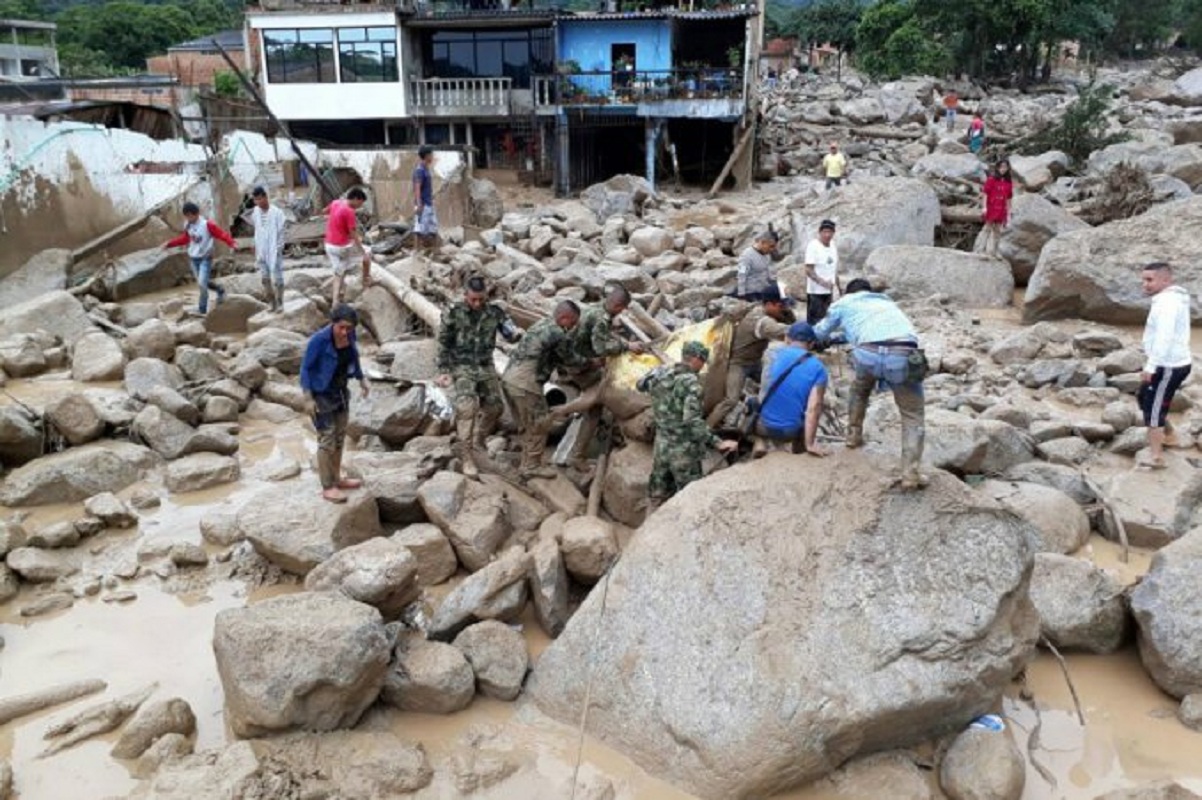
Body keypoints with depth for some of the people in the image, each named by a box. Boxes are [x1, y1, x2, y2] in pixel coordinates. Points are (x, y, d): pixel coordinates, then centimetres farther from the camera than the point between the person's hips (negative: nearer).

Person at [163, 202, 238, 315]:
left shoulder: (207, 224, -17)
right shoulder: (188, 226, 3)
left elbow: (222, 234, -21)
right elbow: (184, 239, 19)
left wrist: (232, 244, -38)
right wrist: (169, 244, 19)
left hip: (205, 258, -7)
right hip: (193, 258, 7)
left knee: (202, 283, -14)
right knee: (202, 283, 15)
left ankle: (202, 309, -2)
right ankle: (220, 291, 41)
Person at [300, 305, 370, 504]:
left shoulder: (349, 334, -8)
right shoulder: (319, 340, -26)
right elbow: (305, 368, -19)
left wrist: (362, 380, 4)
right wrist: (308, 398, -21)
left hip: (340, 390, 7)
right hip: (321, 394, -7)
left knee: (339, 436, 16)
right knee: (327, 440, -2)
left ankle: (336, 478, 31)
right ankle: (327, 487, 9)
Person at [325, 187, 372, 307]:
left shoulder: (335, 203, 4)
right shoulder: (349, 212, -20)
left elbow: (325, 211, 27)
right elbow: (353, 235, -21)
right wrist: (363, 252, -18)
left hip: (329, 245, 8)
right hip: (342, 246, -8)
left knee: (338, 274, 14)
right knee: (367, 255, 16)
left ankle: (336, 302, 8)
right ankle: (366, 279, 30)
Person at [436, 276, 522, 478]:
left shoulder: (494, 312, -3)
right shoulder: (454, 313, -9)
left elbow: (510, 335, -1)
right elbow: (443, 343, -2)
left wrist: (516, 334, -25)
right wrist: (443, 371, -6)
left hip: (486, 367, 4)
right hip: (462, 368, -4)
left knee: (494, 406, 9)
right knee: (467, 407, -21)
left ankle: (478, 441, 35)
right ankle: (466, 455, -18)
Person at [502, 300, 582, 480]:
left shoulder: (541, 324, 16)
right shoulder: (560, 335, -11)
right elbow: (571, 361, 4)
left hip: (508, 377, 9)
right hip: (524, 382, -9)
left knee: (526, 425, 18)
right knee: (538, 424, 4)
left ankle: (526, 464, 26)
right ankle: (531, 466, 10)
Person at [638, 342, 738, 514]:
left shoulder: (658, 374, -1)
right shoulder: (691, 382, -21)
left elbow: (641, 385, 22)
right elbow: (692, 421, -31)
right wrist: (717, 443, -31)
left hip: (661, 446, 7)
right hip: (683, 450, -7)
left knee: (657, 494, 18)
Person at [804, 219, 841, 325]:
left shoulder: (834, 248, 13)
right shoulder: (813, 246, -10)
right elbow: (809, 270, -16)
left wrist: (839, 286, 20)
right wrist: (822, 281, -29)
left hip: (828, 291, 8)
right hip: (815, 292, -7)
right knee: (814, 321, -7)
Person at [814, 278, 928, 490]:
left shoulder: (845, 302, 32)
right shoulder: (887, 302, 42)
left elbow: (818, 334, 42)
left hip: (869, 353, -1)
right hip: (904, 355, 1)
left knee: (860, 389, 35)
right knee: (913, 415, 15)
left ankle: (854, 435, 44)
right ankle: (910, 473, 3)